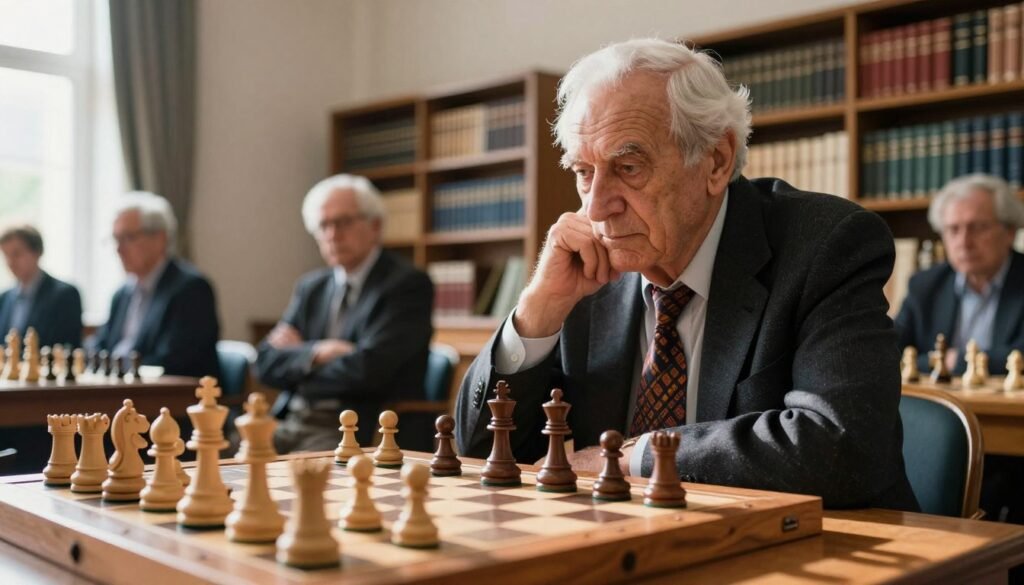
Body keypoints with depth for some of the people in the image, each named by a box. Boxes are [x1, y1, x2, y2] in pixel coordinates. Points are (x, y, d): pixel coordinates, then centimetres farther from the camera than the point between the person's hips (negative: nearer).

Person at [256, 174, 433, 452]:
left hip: (358, 432, -6)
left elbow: (367, 368, -15)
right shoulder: (311, 286, 17)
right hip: (291, 423, 6)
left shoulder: (408, 284, -5)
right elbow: (267, 362, 9)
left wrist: (297, 358, 0)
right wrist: (317, 353, -10)